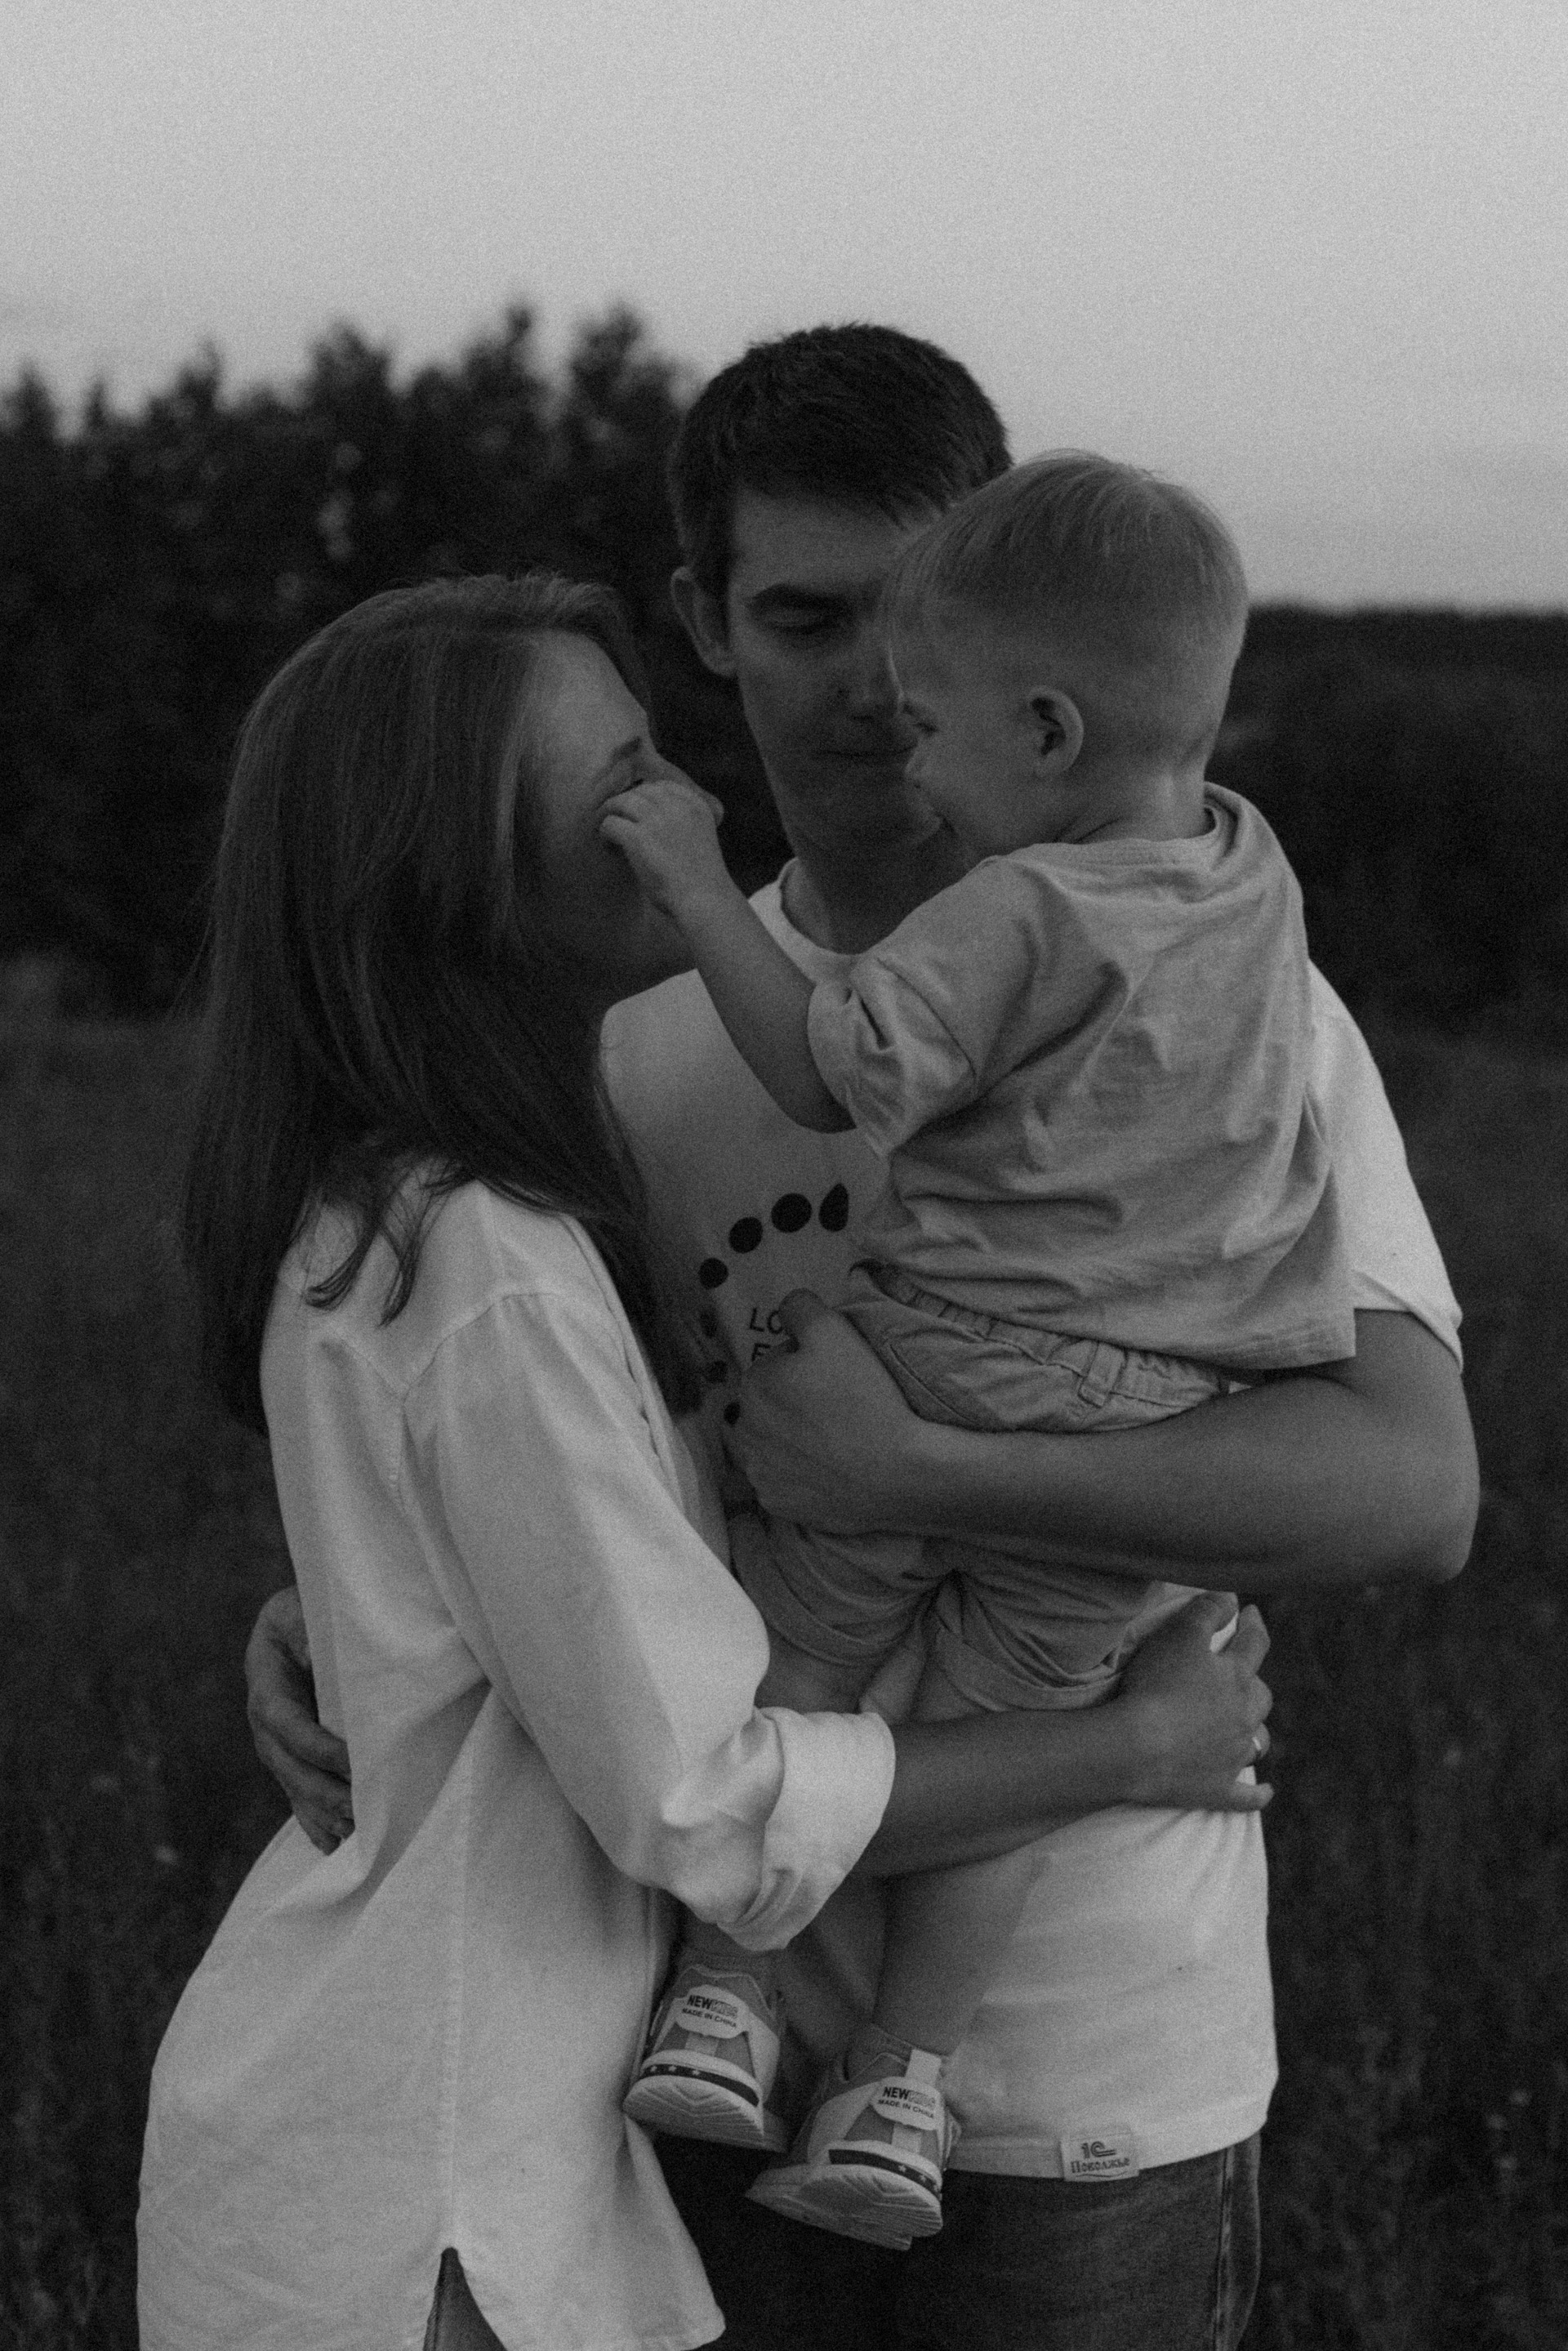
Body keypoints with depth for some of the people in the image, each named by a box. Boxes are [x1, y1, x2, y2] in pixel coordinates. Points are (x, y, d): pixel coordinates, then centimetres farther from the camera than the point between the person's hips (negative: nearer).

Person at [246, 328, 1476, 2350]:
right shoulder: (648, 1041, 4)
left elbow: (1415, 1491, -22)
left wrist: (916, 1472, -29)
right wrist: (312, 1631, -12)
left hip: (1090, 2074, -4)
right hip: (731, 2025, 4)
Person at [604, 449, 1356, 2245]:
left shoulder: (1017, 914, -17)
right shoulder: (1252, 871, 5)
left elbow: (826, 1081, -18)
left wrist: (701, 890, -11)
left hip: (945, 1369, -5)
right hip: (1149, 1423, 5)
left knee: (791, 1657, 13)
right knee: (996, 1739, 11)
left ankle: (726, 1995, 11)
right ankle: (900, 2084, 12)